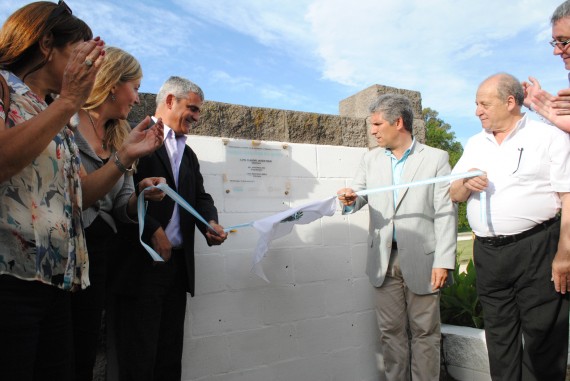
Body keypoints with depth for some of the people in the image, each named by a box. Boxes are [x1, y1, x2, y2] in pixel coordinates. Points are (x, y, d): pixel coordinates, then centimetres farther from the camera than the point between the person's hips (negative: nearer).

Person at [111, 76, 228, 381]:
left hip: (178, 264, 7)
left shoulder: (188, 154, 21)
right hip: (140, 264, -7)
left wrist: (210, 223, -6)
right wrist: (152, 231, -15)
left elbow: (200, 197, 15)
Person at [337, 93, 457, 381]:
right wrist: (350, 200, -15)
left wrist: (444, 261, -10)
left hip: (421, 260, -3)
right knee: (391, 332, 12)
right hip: (385, 261, 3)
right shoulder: (370, 160, 10)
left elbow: (445, 214, -5)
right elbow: (359, 196, 10)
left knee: (424, 332, 8)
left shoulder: (436, 158, -1)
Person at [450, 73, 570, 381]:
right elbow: (454, 195, 14)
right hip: (488, 253, 5)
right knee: (499, 338, 15)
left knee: (543, 338, 4)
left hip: (536, 250, -5)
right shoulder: (475, 144, 13)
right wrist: (465, 184, -9)